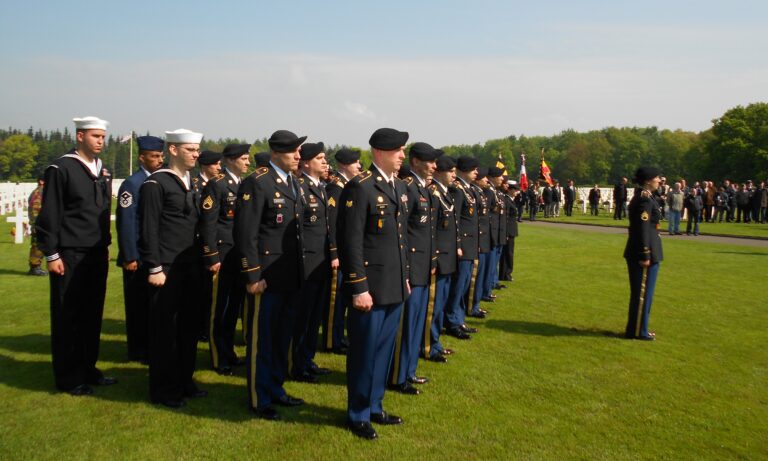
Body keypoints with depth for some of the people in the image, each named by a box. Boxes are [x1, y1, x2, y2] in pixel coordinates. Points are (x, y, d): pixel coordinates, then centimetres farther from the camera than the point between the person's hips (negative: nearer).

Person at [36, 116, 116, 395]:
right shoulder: (61, 168, -9)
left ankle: (87, 369, 24)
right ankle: (69, 378, 13)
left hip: (97, 255, 7)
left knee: (92, 314, 12)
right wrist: (52, 254, -12)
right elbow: (49, 215, -11)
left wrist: (105, 246, 14)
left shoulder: (102, 171, 12)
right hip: (70, 256, -7)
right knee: (67, 317, 3)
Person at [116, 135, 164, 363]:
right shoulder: (132, 183, -10)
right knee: (139, 304, 6)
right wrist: (130, 257, -16)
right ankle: (139, 351, 18)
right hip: (139, 257, -6)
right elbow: (125, 222, -14)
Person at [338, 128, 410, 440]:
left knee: (384, 350, 17)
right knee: (364, 352, 5)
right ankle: (357, 415, 22)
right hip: (370, 287, -8)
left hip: (395, 286, 8)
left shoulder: (399, 187, 12)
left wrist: (405, 277, 17)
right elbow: (351, 242, -17)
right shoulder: (360, 187, -14)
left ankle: (374, 407, 33)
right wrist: (359, 288, -19)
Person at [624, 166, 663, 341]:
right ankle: (637, 331, 8)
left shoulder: (641, 197, 14)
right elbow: (643, 228, -22)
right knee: (643, 292, -1)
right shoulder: (645, 199, -18)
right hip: (647, 252, -10)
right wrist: (645, 255, -22)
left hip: (636, 252, 10)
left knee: (640, 292, 17)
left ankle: (636, 328, 26)